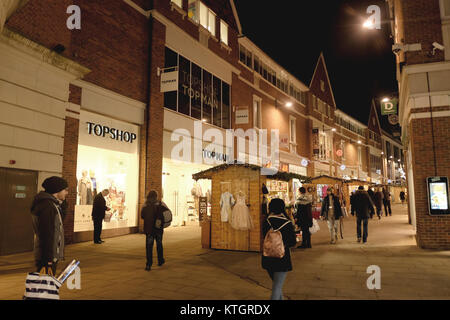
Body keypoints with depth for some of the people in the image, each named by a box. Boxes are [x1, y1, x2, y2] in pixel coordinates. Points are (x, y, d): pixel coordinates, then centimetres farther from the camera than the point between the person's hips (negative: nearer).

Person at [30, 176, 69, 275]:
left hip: (52, 256, 10)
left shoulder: (52, 204, 15)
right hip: (48, 257, -10)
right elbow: (47, 236, -22)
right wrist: (48, 260, -22)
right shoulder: (47, 206, -18)